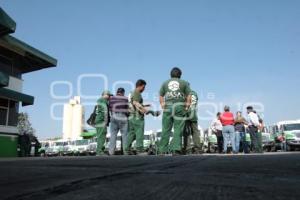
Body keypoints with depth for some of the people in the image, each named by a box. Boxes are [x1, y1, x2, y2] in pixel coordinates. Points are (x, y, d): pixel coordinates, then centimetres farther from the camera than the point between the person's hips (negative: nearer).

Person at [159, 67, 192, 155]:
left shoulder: (165, 83, 14)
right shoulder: (184, 83, 9)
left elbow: (161, 96, 11)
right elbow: (189, 96, 3)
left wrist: (163, 106, 12)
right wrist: (187, 107, 7)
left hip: (168, 107, 2)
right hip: (180, 107, -2)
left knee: (166, 129, 5)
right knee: (178, 130, 0)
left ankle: (162, 150, 7)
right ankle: (176, 149, -5)